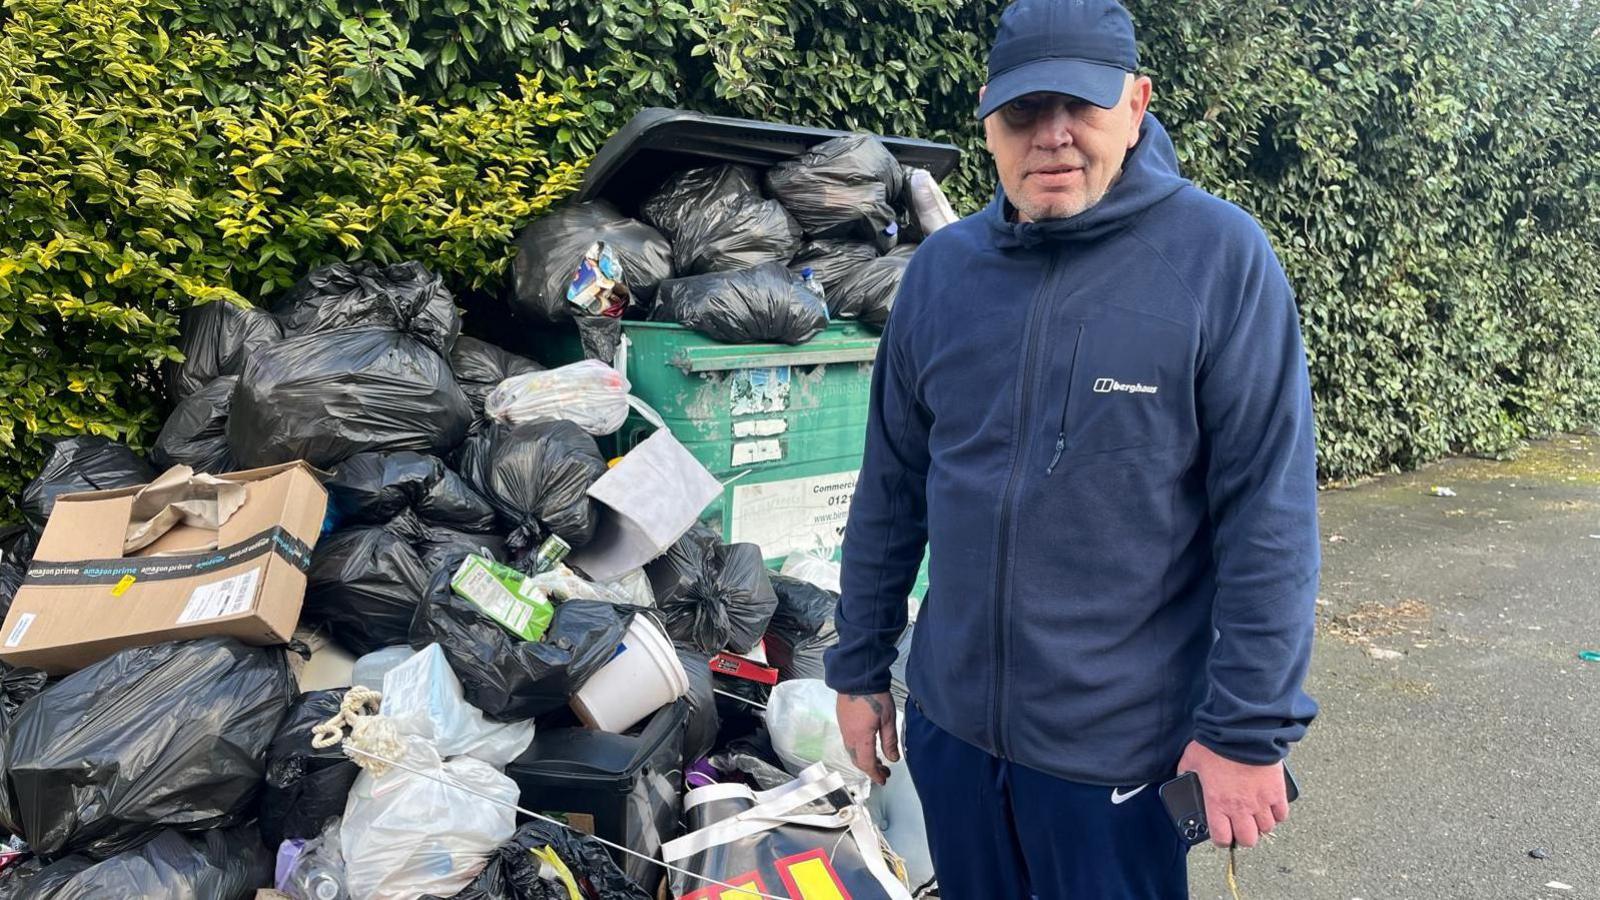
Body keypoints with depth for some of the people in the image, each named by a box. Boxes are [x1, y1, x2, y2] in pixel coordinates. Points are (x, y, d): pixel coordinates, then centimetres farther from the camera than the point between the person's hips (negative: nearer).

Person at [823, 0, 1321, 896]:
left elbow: (1268, 515, -13)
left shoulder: (1222, 257, -13)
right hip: (948, 720, 4)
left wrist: (1249, 726, -13)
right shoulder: (941, 267, 0)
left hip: (1119, 743, -4)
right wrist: (859, 667, 9)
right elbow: (892, 490, 6)